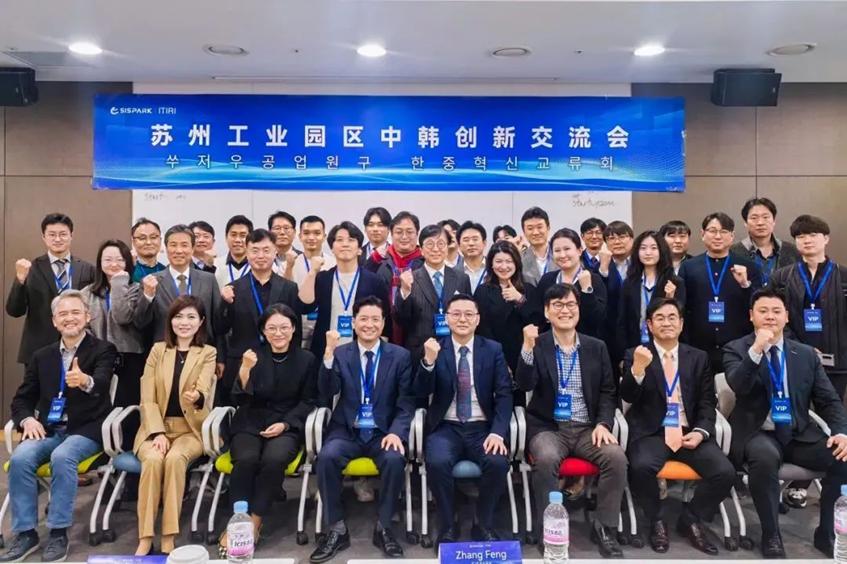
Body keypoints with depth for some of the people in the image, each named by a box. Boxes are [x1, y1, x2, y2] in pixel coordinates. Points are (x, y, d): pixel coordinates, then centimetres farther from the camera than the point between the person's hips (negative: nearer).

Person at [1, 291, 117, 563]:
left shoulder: (103, 349, -1)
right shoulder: (41, 356, 14)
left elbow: (101, 383, -21)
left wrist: (86, 381, -46)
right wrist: (27, 419, -6)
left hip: (86, 429, -4)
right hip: (48, 429, 4)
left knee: (62, 457, -33)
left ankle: (58, 533, -20)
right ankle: (25, 533, -12)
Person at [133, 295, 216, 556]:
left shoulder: (208, 353, 4)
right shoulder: (158, 350, 9)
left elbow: (203, 391, -15)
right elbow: (147, 399, 1)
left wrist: (196, 397, -40)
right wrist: (158, 433, -14)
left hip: (190, 430, -1)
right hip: (156, 428, 1)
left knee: (175, 458, -33)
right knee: (153, 459, -31)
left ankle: (168, 539, -25)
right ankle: (145, 539, -25)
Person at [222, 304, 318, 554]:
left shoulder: (306, 359, 4)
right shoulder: (253, 356, 6)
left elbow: (308, 401, 6)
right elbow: (239, 400, -2)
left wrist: (284, 424, -10)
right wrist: (245, 370, -20)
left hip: (287, 426, -1)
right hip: (250, 424, 1)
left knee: (274, 459, -32)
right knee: (246, 460, -31)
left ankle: (254, 523, -18)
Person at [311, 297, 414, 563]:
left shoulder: (400, 355, 4)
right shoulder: (340, 354, 5)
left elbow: (406, 402, 1)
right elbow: (326, 395, -9)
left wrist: (397, 432, -18)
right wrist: (329, 354, -22)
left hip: (383, 433, 0)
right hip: (347, 431, 1)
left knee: (395, 459, -31)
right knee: (327, 456, -29)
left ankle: (383, 528, -9)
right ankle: (337, 529, -12)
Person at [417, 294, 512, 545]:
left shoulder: (493, 350, 5)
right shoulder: (434, 348, 4)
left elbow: (504, 395, -1)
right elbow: (422, 392, -5)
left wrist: (498, 431, -16)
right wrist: (429, 361, -24)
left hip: (482, 428, 1)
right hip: (446, 427, 0)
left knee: (498, 462, -28)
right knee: (437, 462, -30)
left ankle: (484, 525, -3)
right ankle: (447, 526, -6)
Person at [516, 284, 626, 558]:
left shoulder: (596, 347, 9)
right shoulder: (537, 346, 1)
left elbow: (607, 392, 10)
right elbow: (524, 385, -12)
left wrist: (603, 423, -7)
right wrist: (528, 348, -26)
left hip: (588, 428, 3)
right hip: (548, 427, -2)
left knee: (616, 457, -25)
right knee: (546, 459, -33)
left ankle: (604, 528, -7)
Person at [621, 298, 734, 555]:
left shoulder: (699, 357, 14)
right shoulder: (635, 355, 5)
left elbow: (707, 403, 10)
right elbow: (627, 397, -8)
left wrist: (700, 432, -10)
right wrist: (638, 369, -29)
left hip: (690, 432, 3)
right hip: (652, 433, -3)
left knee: (725, 472, -21)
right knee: (641, 467, -32)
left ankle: (690, 519, 6)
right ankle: (657, 520, -2)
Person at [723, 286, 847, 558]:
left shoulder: (806, 354, 11)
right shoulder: (736, 349, 0)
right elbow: (738, 386, -18)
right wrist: (756, 350, -29)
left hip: (800, 435, 4)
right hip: (758, 434, -4)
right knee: (765, 457, -36)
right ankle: (771, 536, -15)